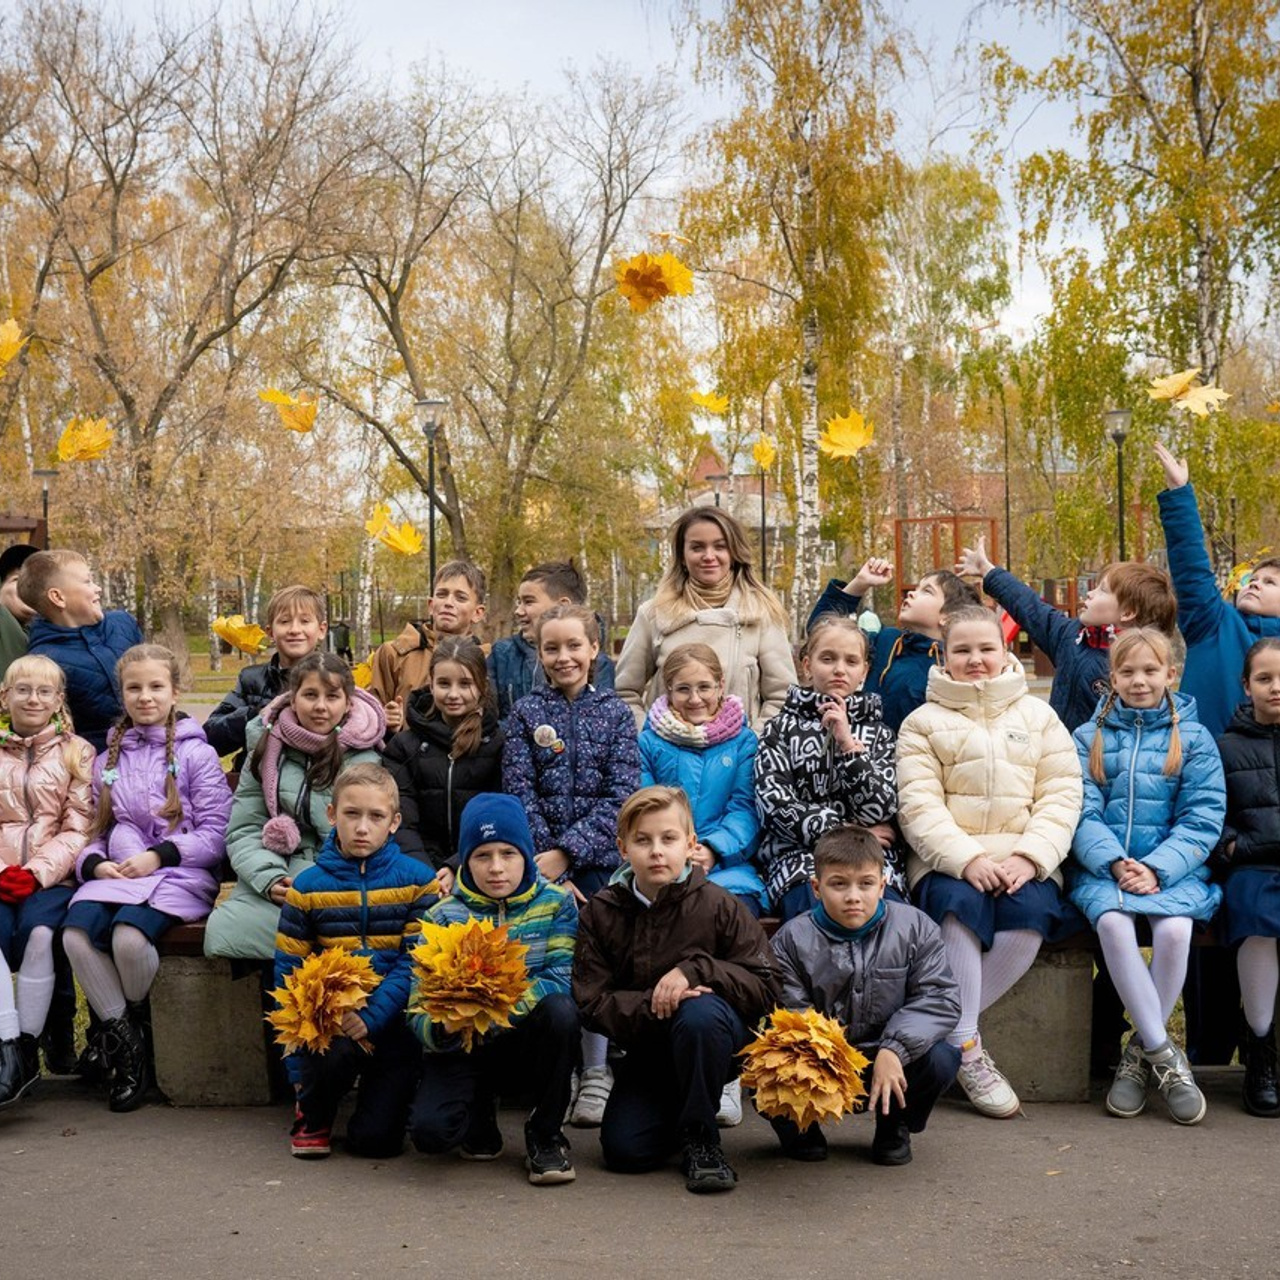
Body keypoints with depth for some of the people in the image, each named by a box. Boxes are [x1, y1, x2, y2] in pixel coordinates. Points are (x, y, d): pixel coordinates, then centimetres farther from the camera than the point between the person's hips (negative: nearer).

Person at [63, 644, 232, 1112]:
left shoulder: (196, 753, 4)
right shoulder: (109, 758, 19)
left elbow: (215, 833, -2)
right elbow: (99, 830, 20)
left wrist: (159, 855, -14)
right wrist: (94, 862, -3)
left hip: (178, 875, -4)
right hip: (115, 876, 4)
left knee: (129, 935, -34)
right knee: (77, 933, -27)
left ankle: (139, 1022, -2)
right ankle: (123, 1038, -10)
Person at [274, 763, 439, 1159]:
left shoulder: (416, 880, -2)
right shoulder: (308, 886, 2)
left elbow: (416, 962, -8)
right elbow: (288, 970, 2)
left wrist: (372, 1016, -20)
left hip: (393, 1024, -1)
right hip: (329, 1021, 1)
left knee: (375, 1139, -11)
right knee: (335, 1052, -33)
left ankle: (385, 1094, 26)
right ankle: (312, 1116, 2)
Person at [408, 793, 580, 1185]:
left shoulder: (555, 902, -3)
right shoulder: (443, 916, -4)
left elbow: (561, 979, -16)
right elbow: (419, 1011, -9)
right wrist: (444, 1027, -34)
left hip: (527, 1046, 0)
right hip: (462, 1051, 0)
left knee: (560, 1009, -32)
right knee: (429, 1129, -28)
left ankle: (545, 1134, -10)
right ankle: (480, 1107, 12)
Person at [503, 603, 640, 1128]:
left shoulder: (615, 712, 8)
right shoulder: (525, 713, 9)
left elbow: (620, 798, -2)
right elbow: (520, 796, 1)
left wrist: (565, 855, -13)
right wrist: (550, 869, -11)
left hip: (598, 855, 0)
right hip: (541, 857, 0)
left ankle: (595, 1072, -9)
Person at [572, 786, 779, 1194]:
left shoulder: (717, 905, -12)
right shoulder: (601, 912, -6)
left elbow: (764, 988, -14)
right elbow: (593, 1003, -10)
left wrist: (696, 969, -27)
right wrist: (652, 1006, -26)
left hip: (715, 1039, -2)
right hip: (647, 1049, 3)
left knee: (700, 1012, -37)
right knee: (623, 1151, -15)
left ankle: (700, 1137, -16)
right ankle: (677, 1112, 21)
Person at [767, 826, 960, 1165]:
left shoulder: (915, 928, -5)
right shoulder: (792, 940, -6)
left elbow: (940, 997, -11)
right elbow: (790, 1014, -11)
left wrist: (894, 1049, -25)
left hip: (887, 1060, 1)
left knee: (940, 1058, -28)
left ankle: (894, 1128, 5)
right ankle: (800, 1130, 9)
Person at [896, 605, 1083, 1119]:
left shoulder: (1039, 716, 17)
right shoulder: (923, 722, 11)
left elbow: (1062, 797, 6)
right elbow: (919, 807, -3)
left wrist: (1029, 857, -12)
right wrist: (967, 860, -18)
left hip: (1024, 863, 2)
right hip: (948, 863, -1)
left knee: (1030, 912, -31)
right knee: (960, 905, -34)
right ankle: (966, 1049, -25)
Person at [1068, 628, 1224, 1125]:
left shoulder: (1194, 738, 10)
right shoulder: (1089, 738, 12)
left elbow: (1203, 818, 1)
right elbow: (1083, 813, 1)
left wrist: (1156, 868, -13)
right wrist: (1114, 863, -16)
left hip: (1173, 868, 0)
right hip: (1103, 867, 0)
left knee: (1175, 929, -32)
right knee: (1114, 923, -33)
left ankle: (1140, 1052, -12)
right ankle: (1164, 1055, -21)